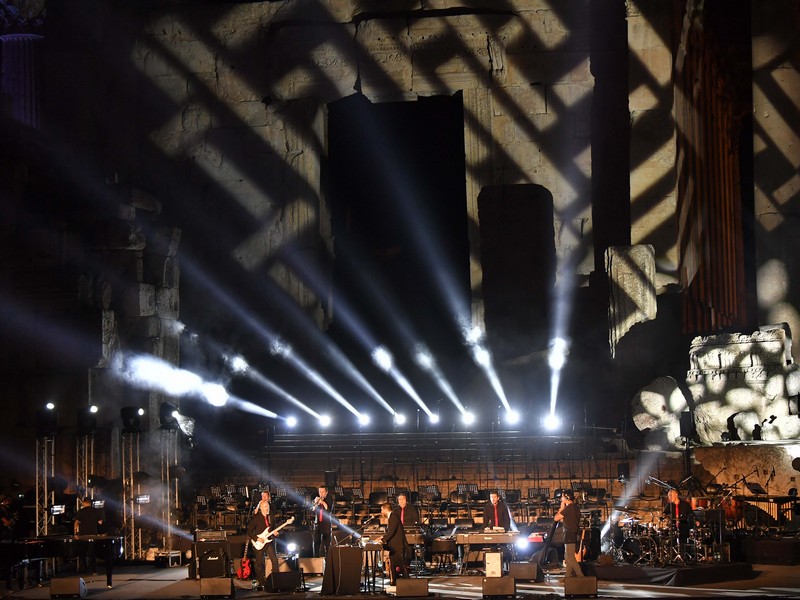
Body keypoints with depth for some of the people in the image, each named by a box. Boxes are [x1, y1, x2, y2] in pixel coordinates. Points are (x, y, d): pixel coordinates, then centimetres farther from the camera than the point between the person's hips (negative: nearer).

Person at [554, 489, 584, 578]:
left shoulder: (568, 508, -15)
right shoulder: (575, 507, 14)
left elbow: (556, 518, -10)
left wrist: (561, 508, 0)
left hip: (570, 534, -10)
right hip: (575, 534, 10)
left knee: (570, 557, -10)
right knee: (567, 557, 14)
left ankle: (580, 576, -15)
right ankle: (568, 576, 16)